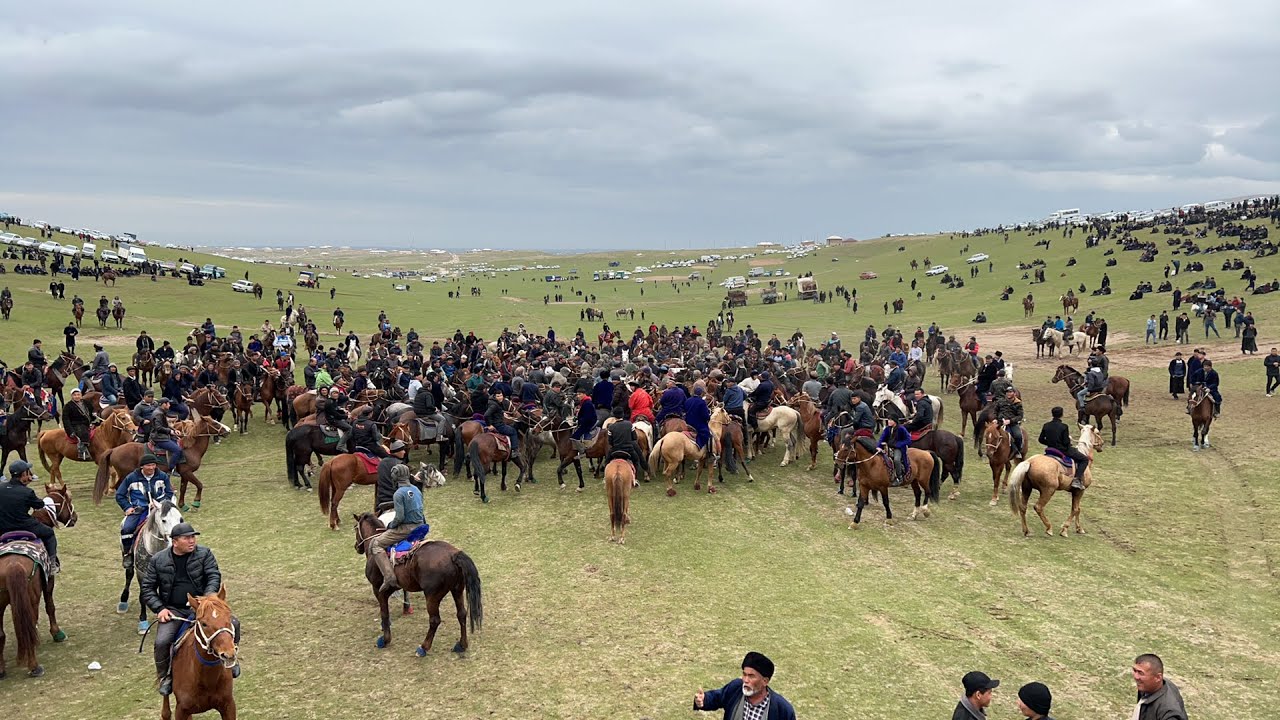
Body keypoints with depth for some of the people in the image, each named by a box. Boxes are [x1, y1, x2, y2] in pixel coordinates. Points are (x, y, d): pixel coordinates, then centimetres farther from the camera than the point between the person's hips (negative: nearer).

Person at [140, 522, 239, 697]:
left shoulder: (204, 554, 1)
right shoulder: (158, 560, 3)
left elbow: (214, 576, -7)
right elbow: (147, 588, 7)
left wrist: (208, 598, -25)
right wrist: (159, 608, -8)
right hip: (173, 610, 0)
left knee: (233, 623, -18)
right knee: (161, 642, -24)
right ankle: (164, 677, 4)